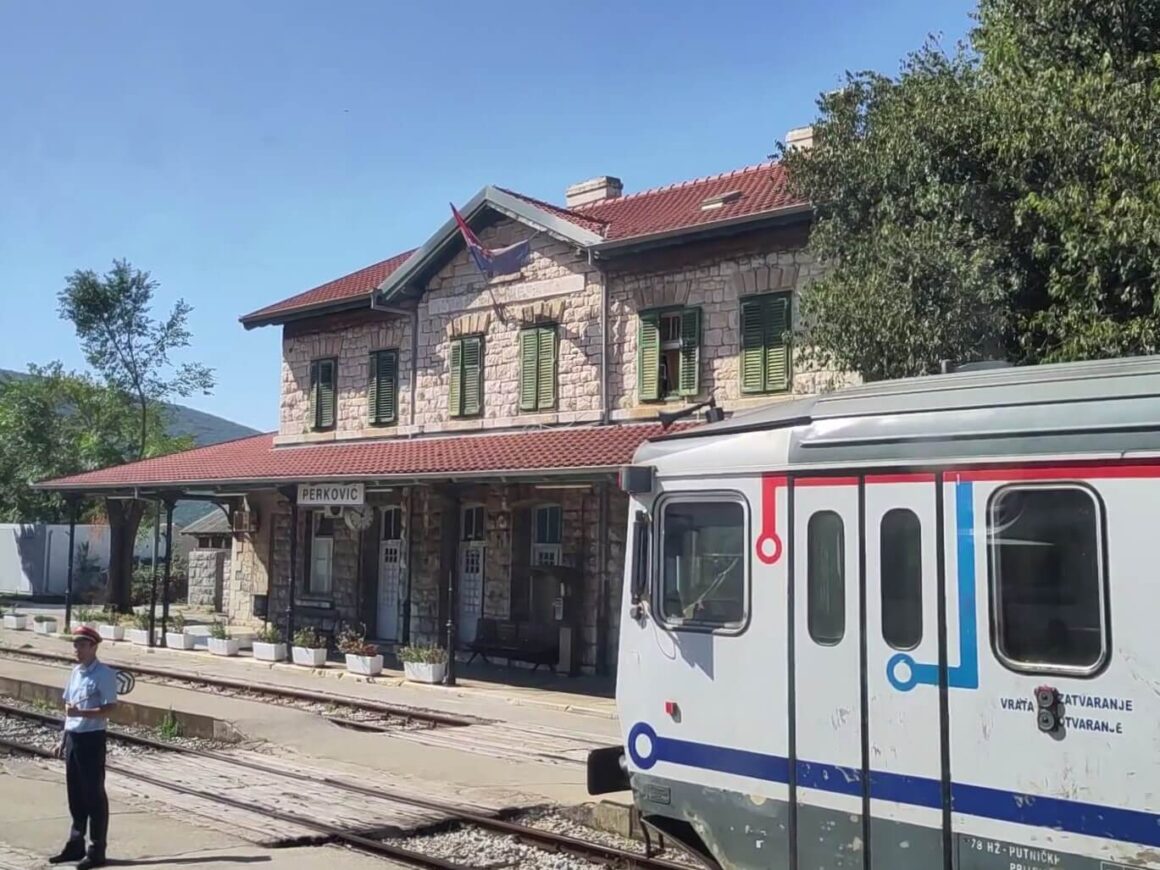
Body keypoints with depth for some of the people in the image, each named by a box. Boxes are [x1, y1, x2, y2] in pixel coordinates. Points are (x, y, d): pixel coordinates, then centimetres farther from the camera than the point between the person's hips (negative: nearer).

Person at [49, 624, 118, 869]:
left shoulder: (104, 674, -12)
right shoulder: (75, 672, 12)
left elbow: (110, 708, -18)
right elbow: (69, 707, 18)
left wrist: (81, 713, -28)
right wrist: (63, 738, 16)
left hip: (92, 739, -8)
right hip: (72, 737, 8)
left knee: (94, 794, 0)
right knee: (75, 794, 15)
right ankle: (76, 844, 27)